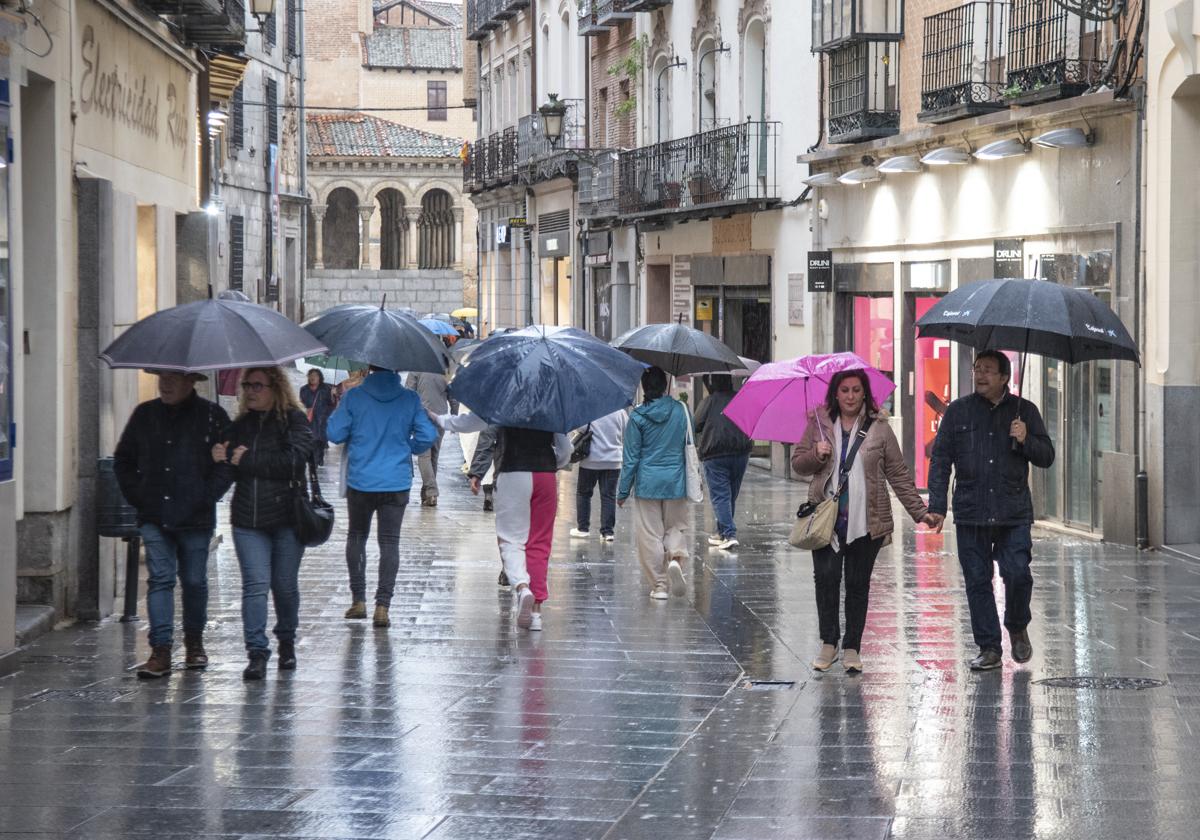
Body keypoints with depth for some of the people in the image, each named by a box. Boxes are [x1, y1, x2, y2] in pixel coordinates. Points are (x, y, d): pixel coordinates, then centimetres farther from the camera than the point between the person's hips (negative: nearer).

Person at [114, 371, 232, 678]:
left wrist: (205, 498, -9)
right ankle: (161, 651, -10)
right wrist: (136, 497, 5)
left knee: (194, 581, 8)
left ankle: (194, 642, 26)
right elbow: (123, 460, 16)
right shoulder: (145, 415, 8)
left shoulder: (212, 416, -1)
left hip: (195, 519, -2)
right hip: (154, 517, 2)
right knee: (160, 578, -6)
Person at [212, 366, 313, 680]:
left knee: (285, 585, 6)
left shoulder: (294, 421, -1)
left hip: (287, 515, -3)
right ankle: (257, 653, -11)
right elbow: (230, 469, 13)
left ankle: (287, 642, 28)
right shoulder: (241, 425, 13)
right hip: (247, 518, 3)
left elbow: (293, 461, -15)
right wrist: (222, 457, -11)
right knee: (255, 584, -8)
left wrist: (247, 460, -10)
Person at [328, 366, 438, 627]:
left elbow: (335, 434, -6)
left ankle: (358, 600, 16)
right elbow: (427, 436, -4)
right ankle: (382, 606, -8)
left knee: (357, 536, 18)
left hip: (360, 481, 0)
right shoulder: (410, 399, -3)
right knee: (389, 541, 2)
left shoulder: (353, 397, -7)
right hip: (396, 483, 0)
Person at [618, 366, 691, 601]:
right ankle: (676, 558, -13)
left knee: (650, 534, 5)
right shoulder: (680, 410, 0)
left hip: (647, 482, -2)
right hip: (675, 481, 3)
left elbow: (631, 457, -5)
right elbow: (687, 445, 11)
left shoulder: (638, 416, -8)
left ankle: (660, 585, 5)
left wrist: (623, 491, 2)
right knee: (674, 527, 17)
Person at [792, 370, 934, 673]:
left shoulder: (879, 428, 3)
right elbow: (798, 463, 12)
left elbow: (899, 474, 5)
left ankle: (852, 648, 12)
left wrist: (919, 511, 0)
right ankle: (828, 643, 7)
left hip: (866, 521, -1)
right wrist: (816, 455, -10)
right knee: (826, 577, -7)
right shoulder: (819, 424, 7)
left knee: (858, 584, 3)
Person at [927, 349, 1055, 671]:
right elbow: (940, 459, 7)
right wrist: (937, 505, -1)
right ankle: (989, 648, 9)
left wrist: (1026, 440, -11)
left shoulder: (1025, 411, 8)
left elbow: (1047, 457, 10)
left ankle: (1018, 629, 17)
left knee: (1017, 573, -11)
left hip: (1014, 512, -1)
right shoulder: (958, 411, 8)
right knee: (977, 581, 1)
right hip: (971, 512, 1)